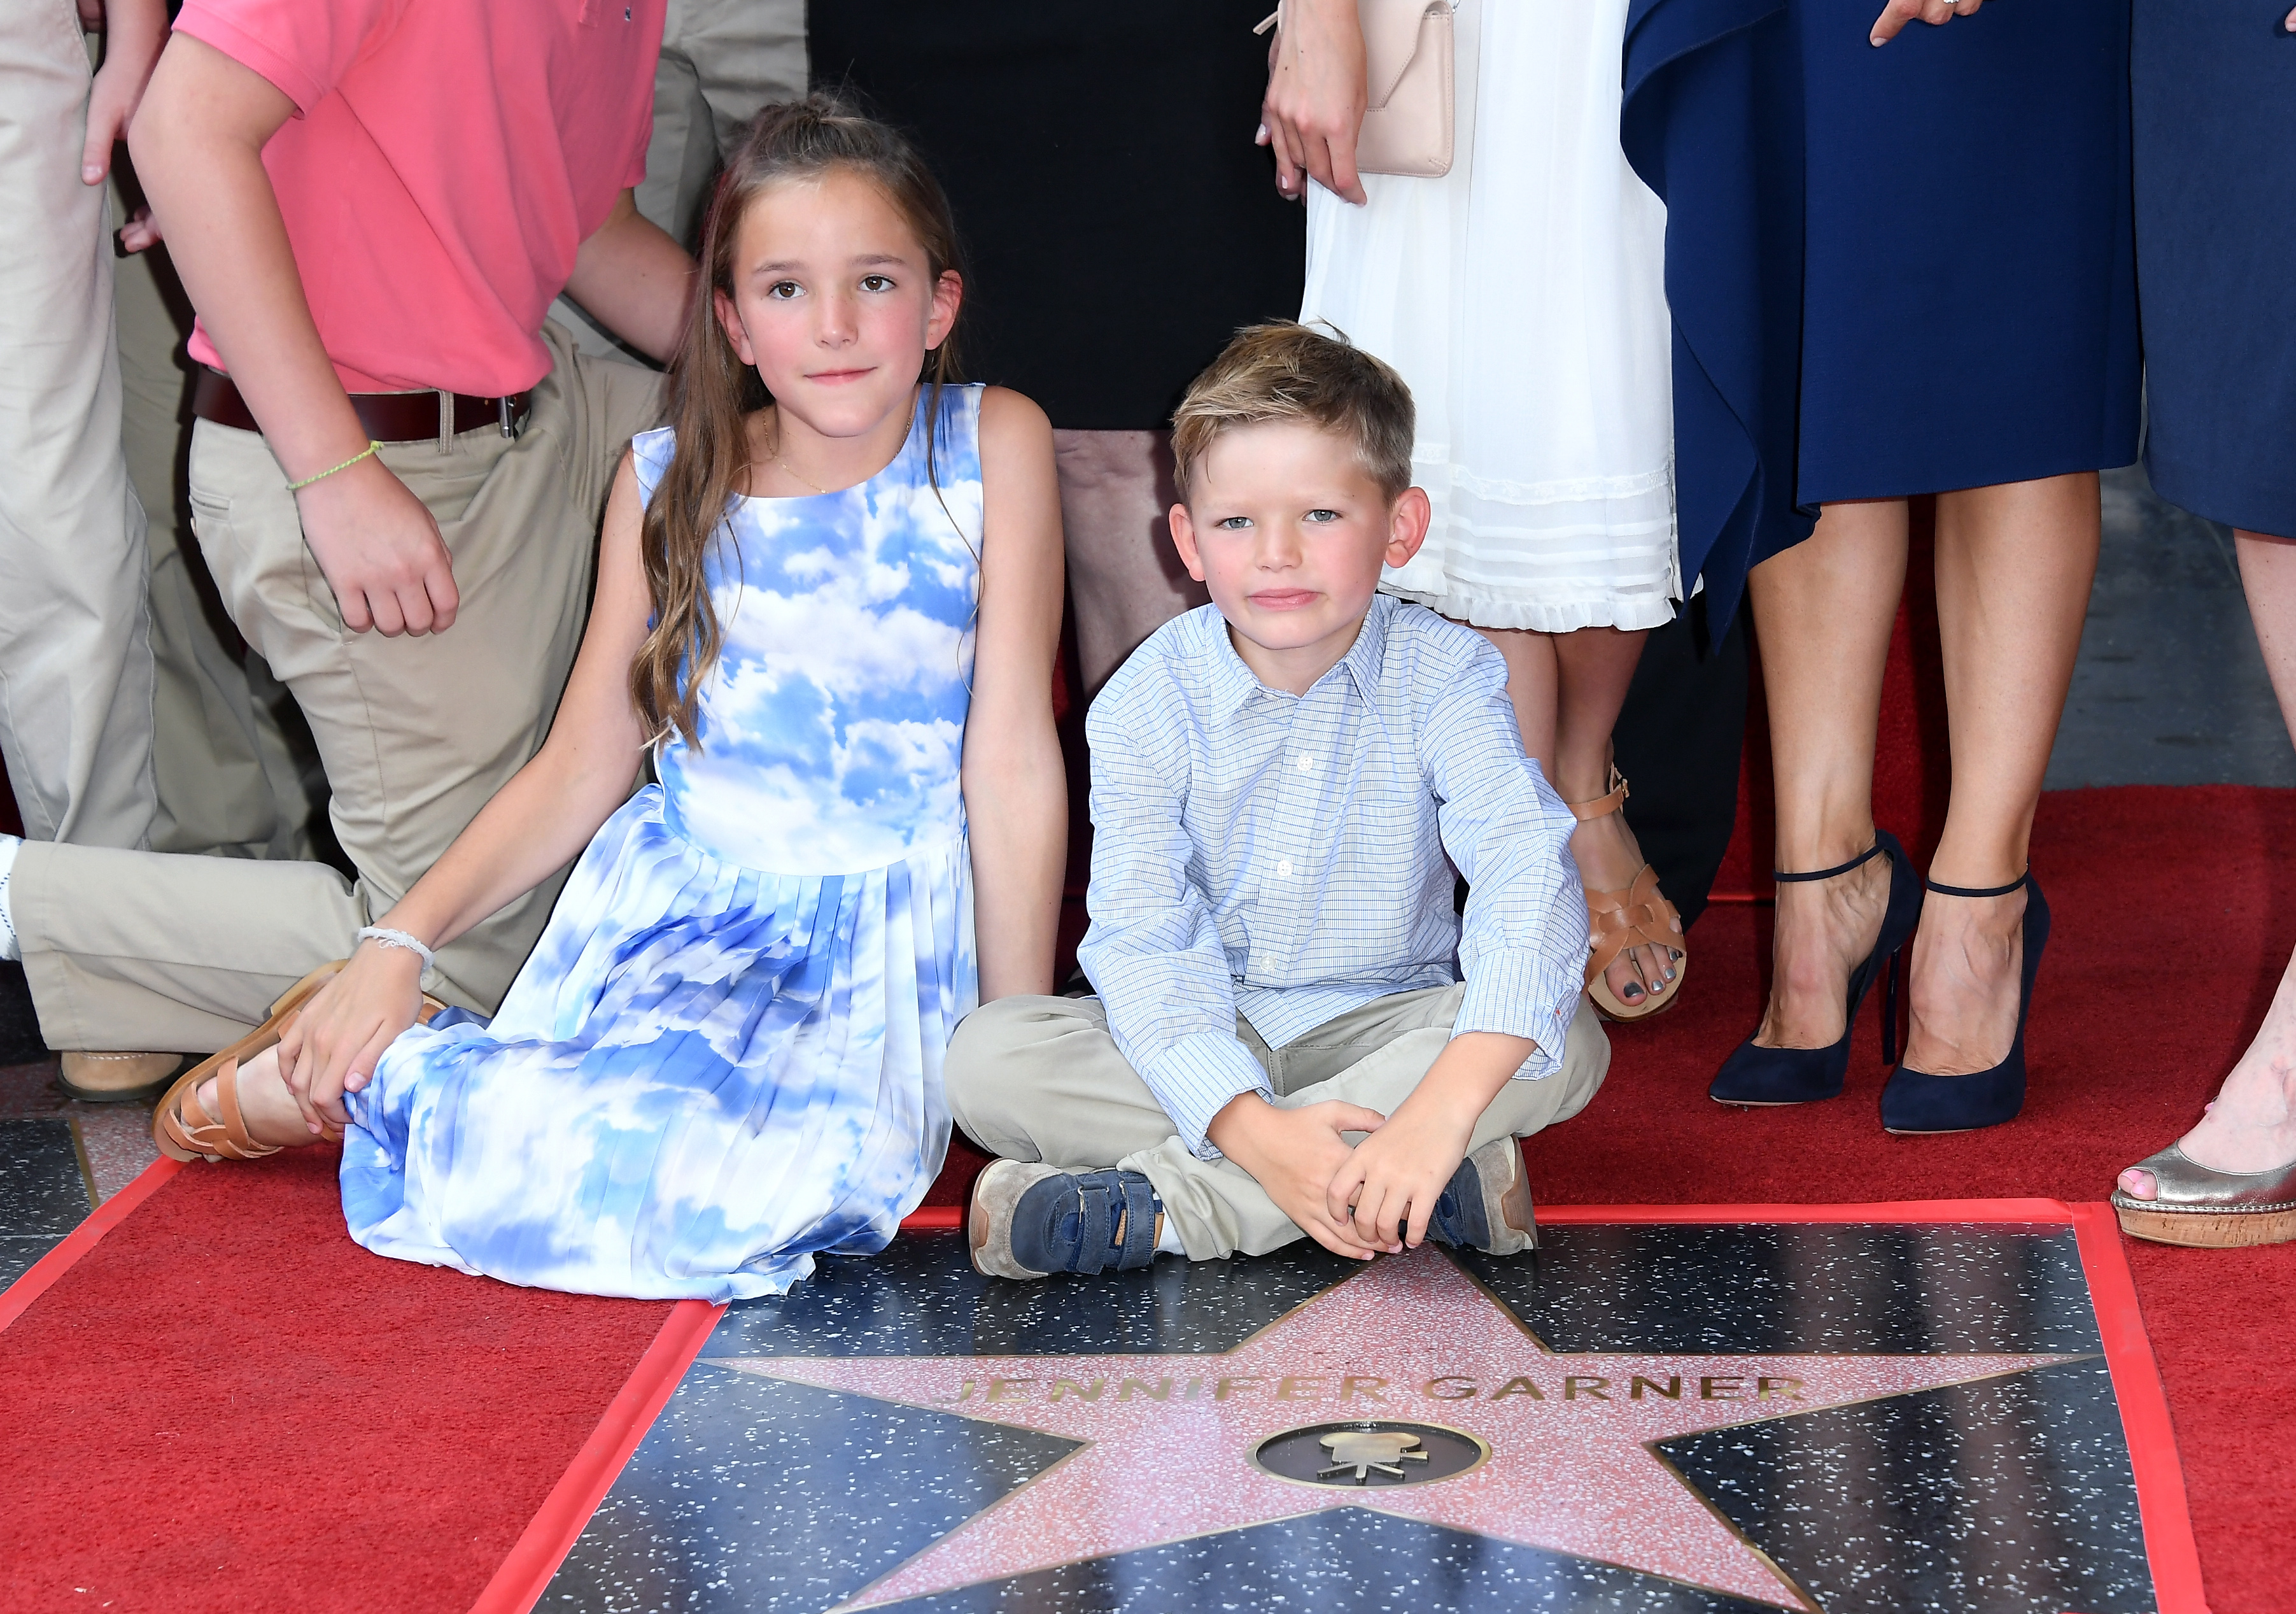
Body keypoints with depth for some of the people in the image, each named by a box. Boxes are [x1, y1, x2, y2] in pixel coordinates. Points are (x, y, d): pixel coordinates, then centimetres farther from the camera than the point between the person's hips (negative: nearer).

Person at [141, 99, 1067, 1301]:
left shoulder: (994, 446, -5)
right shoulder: (670, 483, 3)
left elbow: (1013, 759, -5)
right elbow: (582, 764, 7)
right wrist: (402, 940, -4)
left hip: (888, 933, 0)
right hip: (674, 899, 0)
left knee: (827, 1168, -35)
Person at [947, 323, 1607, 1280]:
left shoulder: (1443, 678, -12)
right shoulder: (1146, 704, -11)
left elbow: (1529, 882, -27)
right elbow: (1143, 939, -18)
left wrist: (1441, 1110, -43)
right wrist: (1255, 1130, -36)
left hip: (1381, 1026, 0)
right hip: (1201, 1038, 0)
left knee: (1567, 1047, -29)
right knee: (987, 1056, -25)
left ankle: (1152, 1208, -30)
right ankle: (1433, 1182, -31)